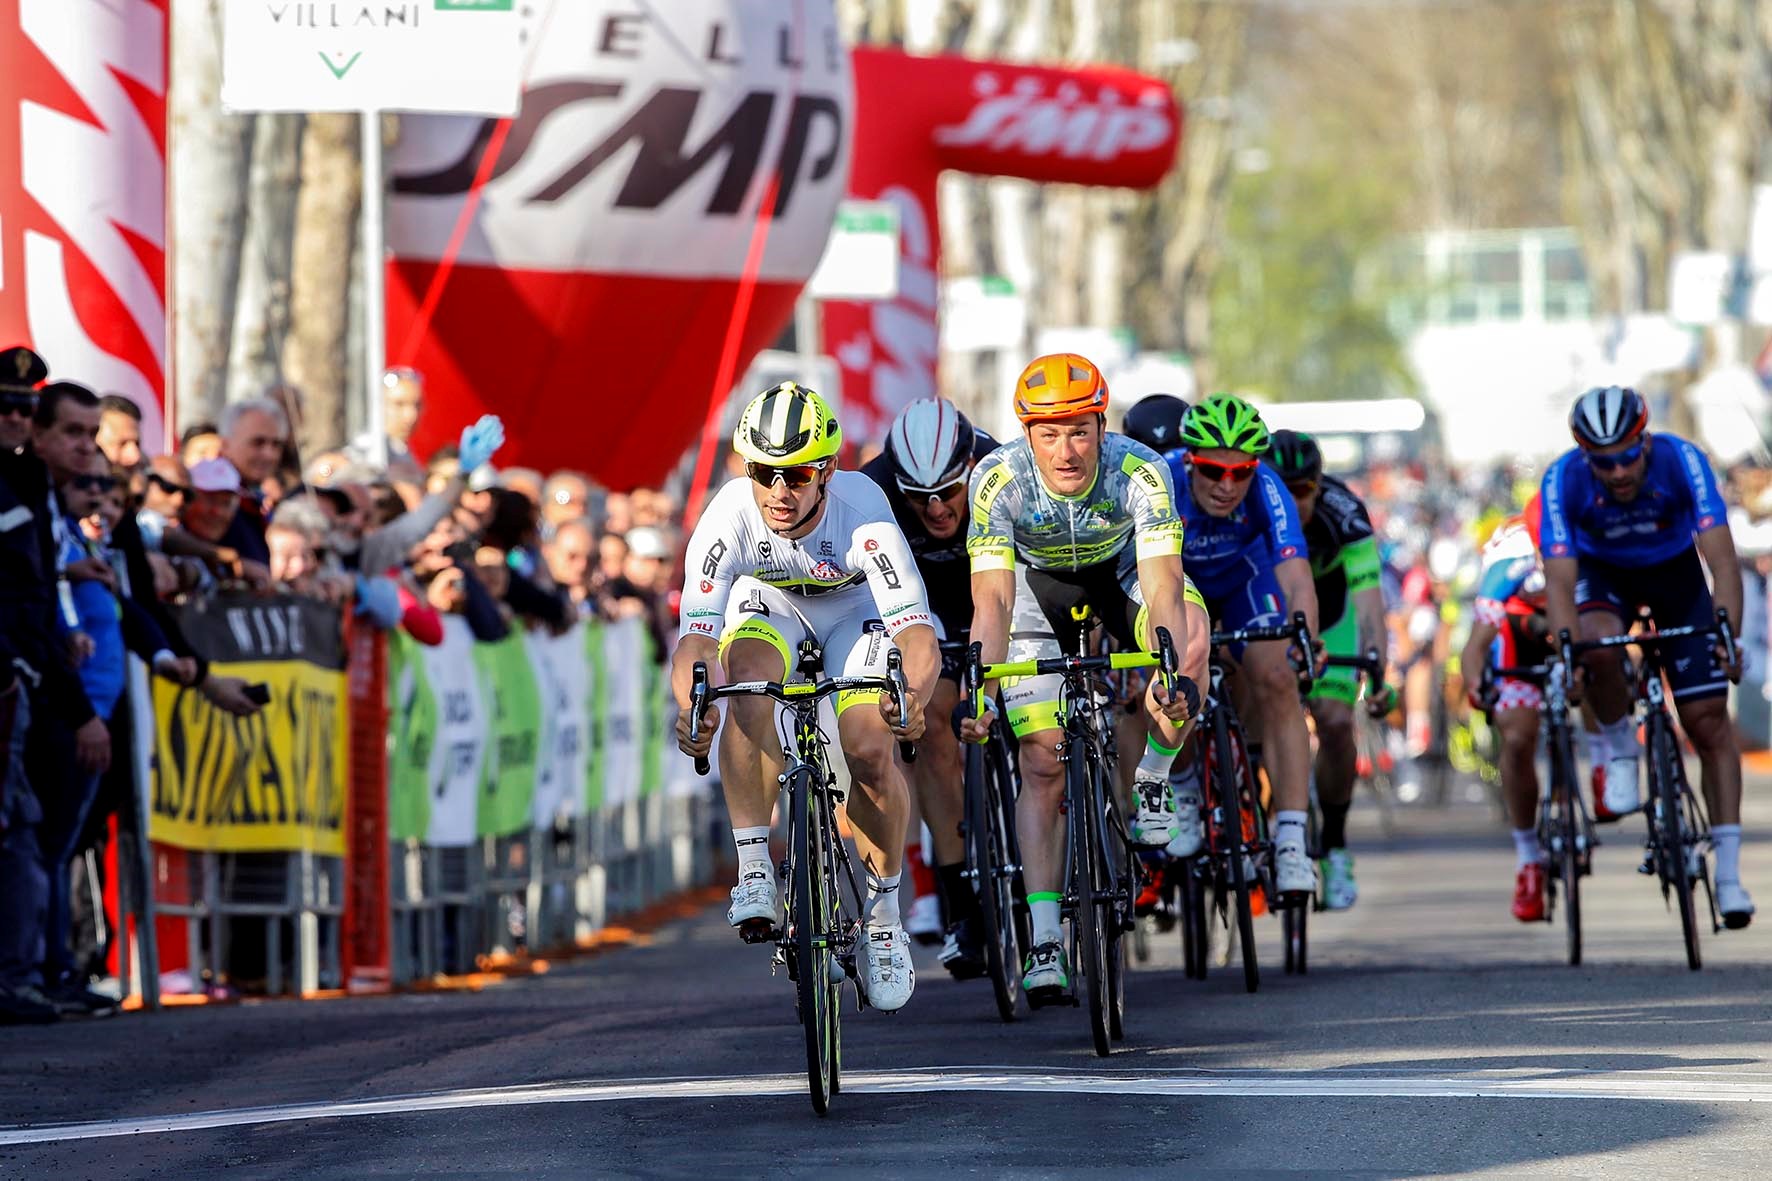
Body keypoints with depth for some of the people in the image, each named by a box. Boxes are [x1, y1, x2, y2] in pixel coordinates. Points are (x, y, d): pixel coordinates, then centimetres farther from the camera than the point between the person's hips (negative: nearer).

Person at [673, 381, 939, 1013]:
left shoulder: (863, 515, -37)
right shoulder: (728, 520, -34)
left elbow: (917, 631, -43)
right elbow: (695, 636, -39)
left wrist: (913, 695, -65)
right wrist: (690, 708, -61)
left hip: (857, 610, -1)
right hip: (768, 603, 1)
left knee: (871, 750, -21)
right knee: (749, 678, -33)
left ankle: (883, 908, 4)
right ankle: (754, 870, -25)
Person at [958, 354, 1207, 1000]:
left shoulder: (1140, 472, -34)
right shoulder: (998, 480, -32)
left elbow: (1163, 586, -41)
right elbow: (993, 600, -36)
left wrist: (1173, 674, -58)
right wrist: (981, 692, -50)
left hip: (1125, 571, 0)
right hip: (1041, 585, 0)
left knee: (1190, 631, -34)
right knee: (1042, 763, -13)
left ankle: (1153, 779, -10)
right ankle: (1044, 940, -10)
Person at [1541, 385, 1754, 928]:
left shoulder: (1681, 461, -33)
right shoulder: (1563, 480, -31)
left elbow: (1722, 559, -37)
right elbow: (1559, 582, -33)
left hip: (1674, 571, 0)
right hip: (1603, 573, 0)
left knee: (1709, 719, -8)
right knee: (1598, 649, -35)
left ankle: (1729, 873, -4)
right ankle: (1619, 751, -6)